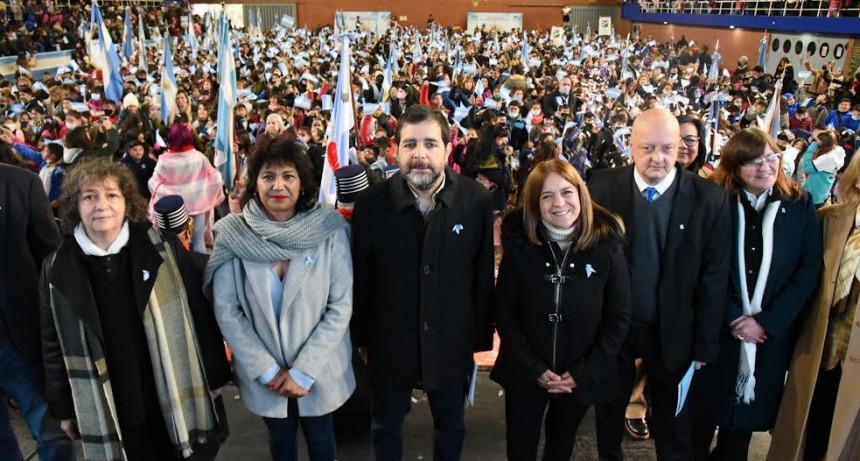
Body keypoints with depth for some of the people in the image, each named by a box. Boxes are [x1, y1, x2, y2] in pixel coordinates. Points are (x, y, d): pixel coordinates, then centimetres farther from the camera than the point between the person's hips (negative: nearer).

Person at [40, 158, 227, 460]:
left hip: (172, 400, 0)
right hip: (107, 410, 1)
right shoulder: (58, 269, -3)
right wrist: (63, 408, 7)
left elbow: (199, 311, -3)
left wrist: (214, 375, 0)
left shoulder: (161, 249, -8)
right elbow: (53, 344, 4)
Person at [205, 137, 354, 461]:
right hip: (263, 375, 1)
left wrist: (303, 371, -15)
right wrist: (267, 371, -13)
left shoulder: (330, 230, -15)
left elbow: (341, 307, -13)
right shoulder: (232, 235, -12)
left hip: (321, 371, 0)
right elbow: (226, 311, -9)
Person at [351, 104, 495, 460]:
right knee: (384, 426, 22)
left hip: (451, 343, 1)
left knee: (451, 426, 22)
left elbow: (483, 276, -5)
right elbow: (360, 277, -3)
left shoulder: (478, 201, -12)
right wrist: (360, 337, 5)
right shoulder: (371, 204, -12)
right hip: (389, 342, 0)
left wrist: (481, 336, 2)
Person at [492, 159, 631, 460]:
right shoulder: (519, 245, -11)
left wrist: (584, 372, -11)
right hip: (524, 374, 0)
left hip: (580, 377, 1)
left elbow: (619, 318, -7)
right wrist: (534, 368, -13)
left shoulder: (607, 246, -11)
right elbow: (503, 312, -7)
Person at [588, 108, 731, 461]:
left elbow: (714, 278, -8)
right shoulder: (602, 186, -10)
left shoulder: (709, 199, -12)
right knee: (608, 412, 23)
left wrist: (704, 345, -6)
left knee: (673, 424, 20)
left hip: (672, 332, -1)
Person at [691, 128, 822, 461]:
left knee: (749, 413, 15)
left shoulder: (799, 203, 0)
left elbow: (809, 269, -5)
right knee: (702, 409, 11)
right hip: (716, 327, -1)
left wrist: (767, 321, -12)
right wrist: (732, 319, -14)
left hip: (773, 331, 2)